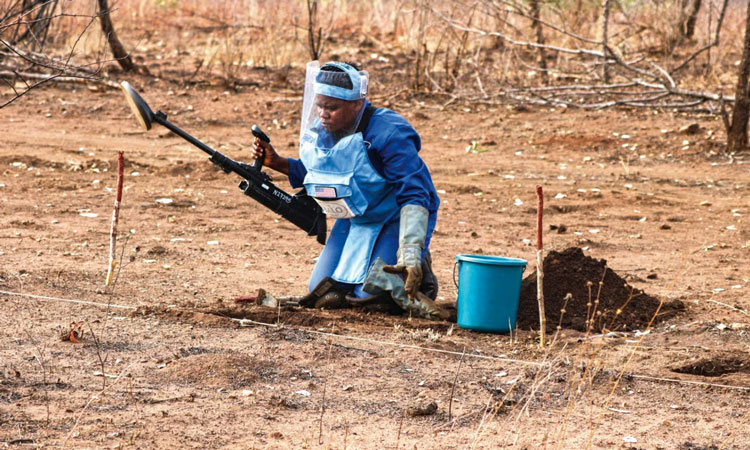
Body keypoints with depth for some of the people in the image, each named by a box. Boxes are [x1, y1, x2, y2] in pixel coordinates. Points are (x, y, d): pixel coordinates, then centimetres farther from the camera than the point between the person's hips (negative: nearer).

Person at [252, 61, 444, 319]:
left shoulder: (388, 135, -29)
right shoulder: (321, 131, -7)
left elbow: (414, 196, -32)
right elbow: (317, 171, 15)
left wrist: (410, 257, -42)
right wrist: (277, 163, -3)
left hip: (395, 220, -7)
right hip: (354, 220, 7)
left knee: (368, 291, -21)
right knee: (323, 293, -1)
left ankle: (419, 269, 8)